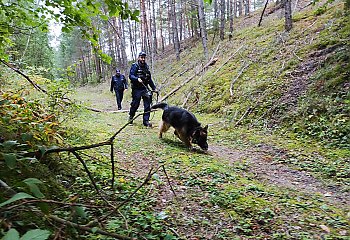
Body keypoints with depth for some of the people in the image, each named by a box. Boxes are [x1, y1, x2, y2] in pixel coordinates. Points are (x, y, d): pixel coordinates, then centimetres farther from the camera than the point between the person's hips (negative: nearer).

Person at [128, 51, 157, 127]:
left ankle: (146, 121, 4)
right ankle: (131, 117, 25)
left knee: (147, 105, -2)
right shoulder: (135, 66, -2)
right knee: (135, 104, 1)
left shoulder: (146, 67, 16)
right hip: (137, 89, -5)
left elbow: (149, 79, 20)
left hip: (145, 88, 5)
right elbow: (130, 76, -12)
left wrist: (154, 88, 17)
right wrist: (137, 79, -31)